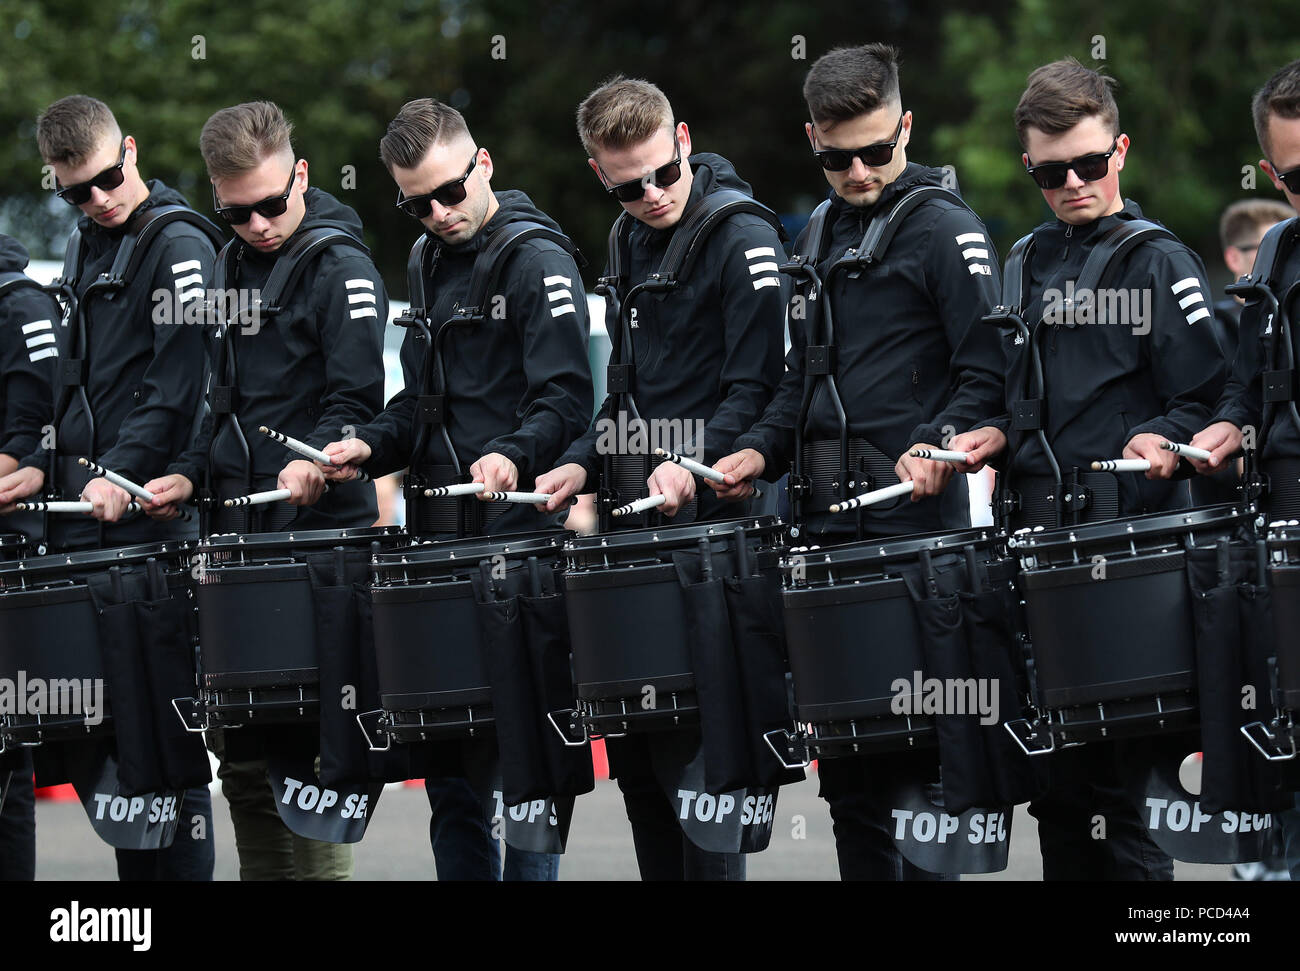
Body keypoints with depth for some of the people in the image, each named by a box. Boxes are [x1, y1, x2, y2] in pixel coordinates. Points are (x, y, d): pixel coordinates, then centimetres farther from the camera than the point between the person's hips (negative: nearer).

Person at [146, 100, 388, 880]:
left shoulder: (342, 269, -6)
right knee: (239, 745, 8)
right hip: (241, 532, 8)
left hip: (318, 531, -8)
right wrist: (193, 474, 11)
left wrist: (313, 460, -29)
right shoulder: (236, 266, 17)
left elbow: (359, 398, -13)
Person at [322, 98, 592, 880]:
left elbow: (567, 400, -15)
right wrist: (372, 446, 8)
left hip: (516, 532, -8)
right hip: (438, 536, 8)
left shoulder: (538, 264, -7)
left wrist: (511, 454, -32)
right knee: (446, 756, 8)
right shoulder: (433, 266, 18)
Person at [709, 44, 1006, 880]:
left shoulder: (946, 231, -4)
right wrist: (762, 450, 8)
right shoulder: (820, 239, 18)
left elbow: (989, 377, -9)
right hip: (830, 526, 7)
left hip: (916, 524, -7)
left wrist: (938, 444, -24)